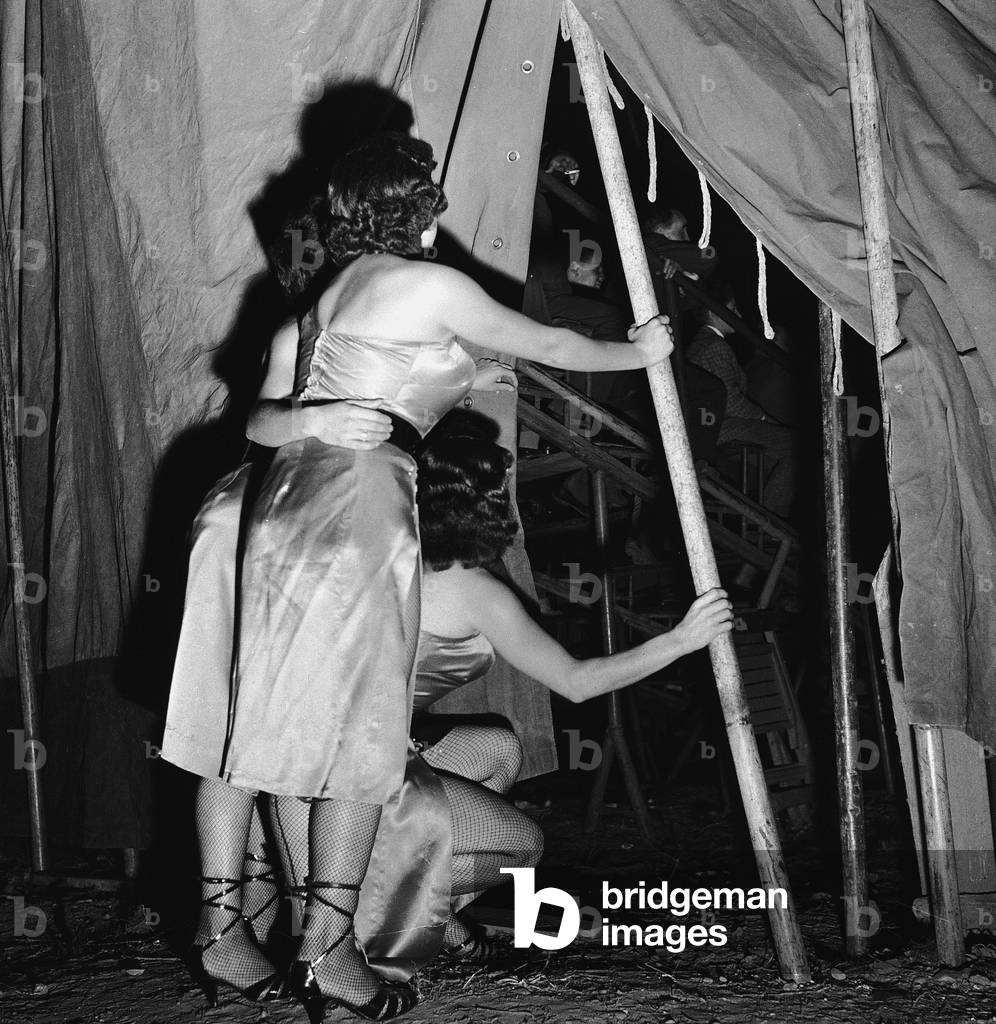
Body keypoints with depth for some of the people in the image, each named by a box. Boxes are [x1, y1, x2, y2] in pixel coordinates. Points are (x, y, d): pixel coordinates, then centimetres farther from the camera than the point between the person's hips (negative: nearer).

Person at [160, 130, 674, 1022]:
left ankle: (220, 928, 15)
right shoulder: (431, 285, -1)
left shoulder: (328, 298, 21)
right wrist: (636, 351, 25)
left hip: (289, 506, 8)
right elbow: (547, 346, 10)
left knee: (258, 718, 8)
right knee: (360, 730, -2)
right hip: (359, 506, -8)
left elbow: (262, 421, 14)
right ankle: (329, 949, 2)